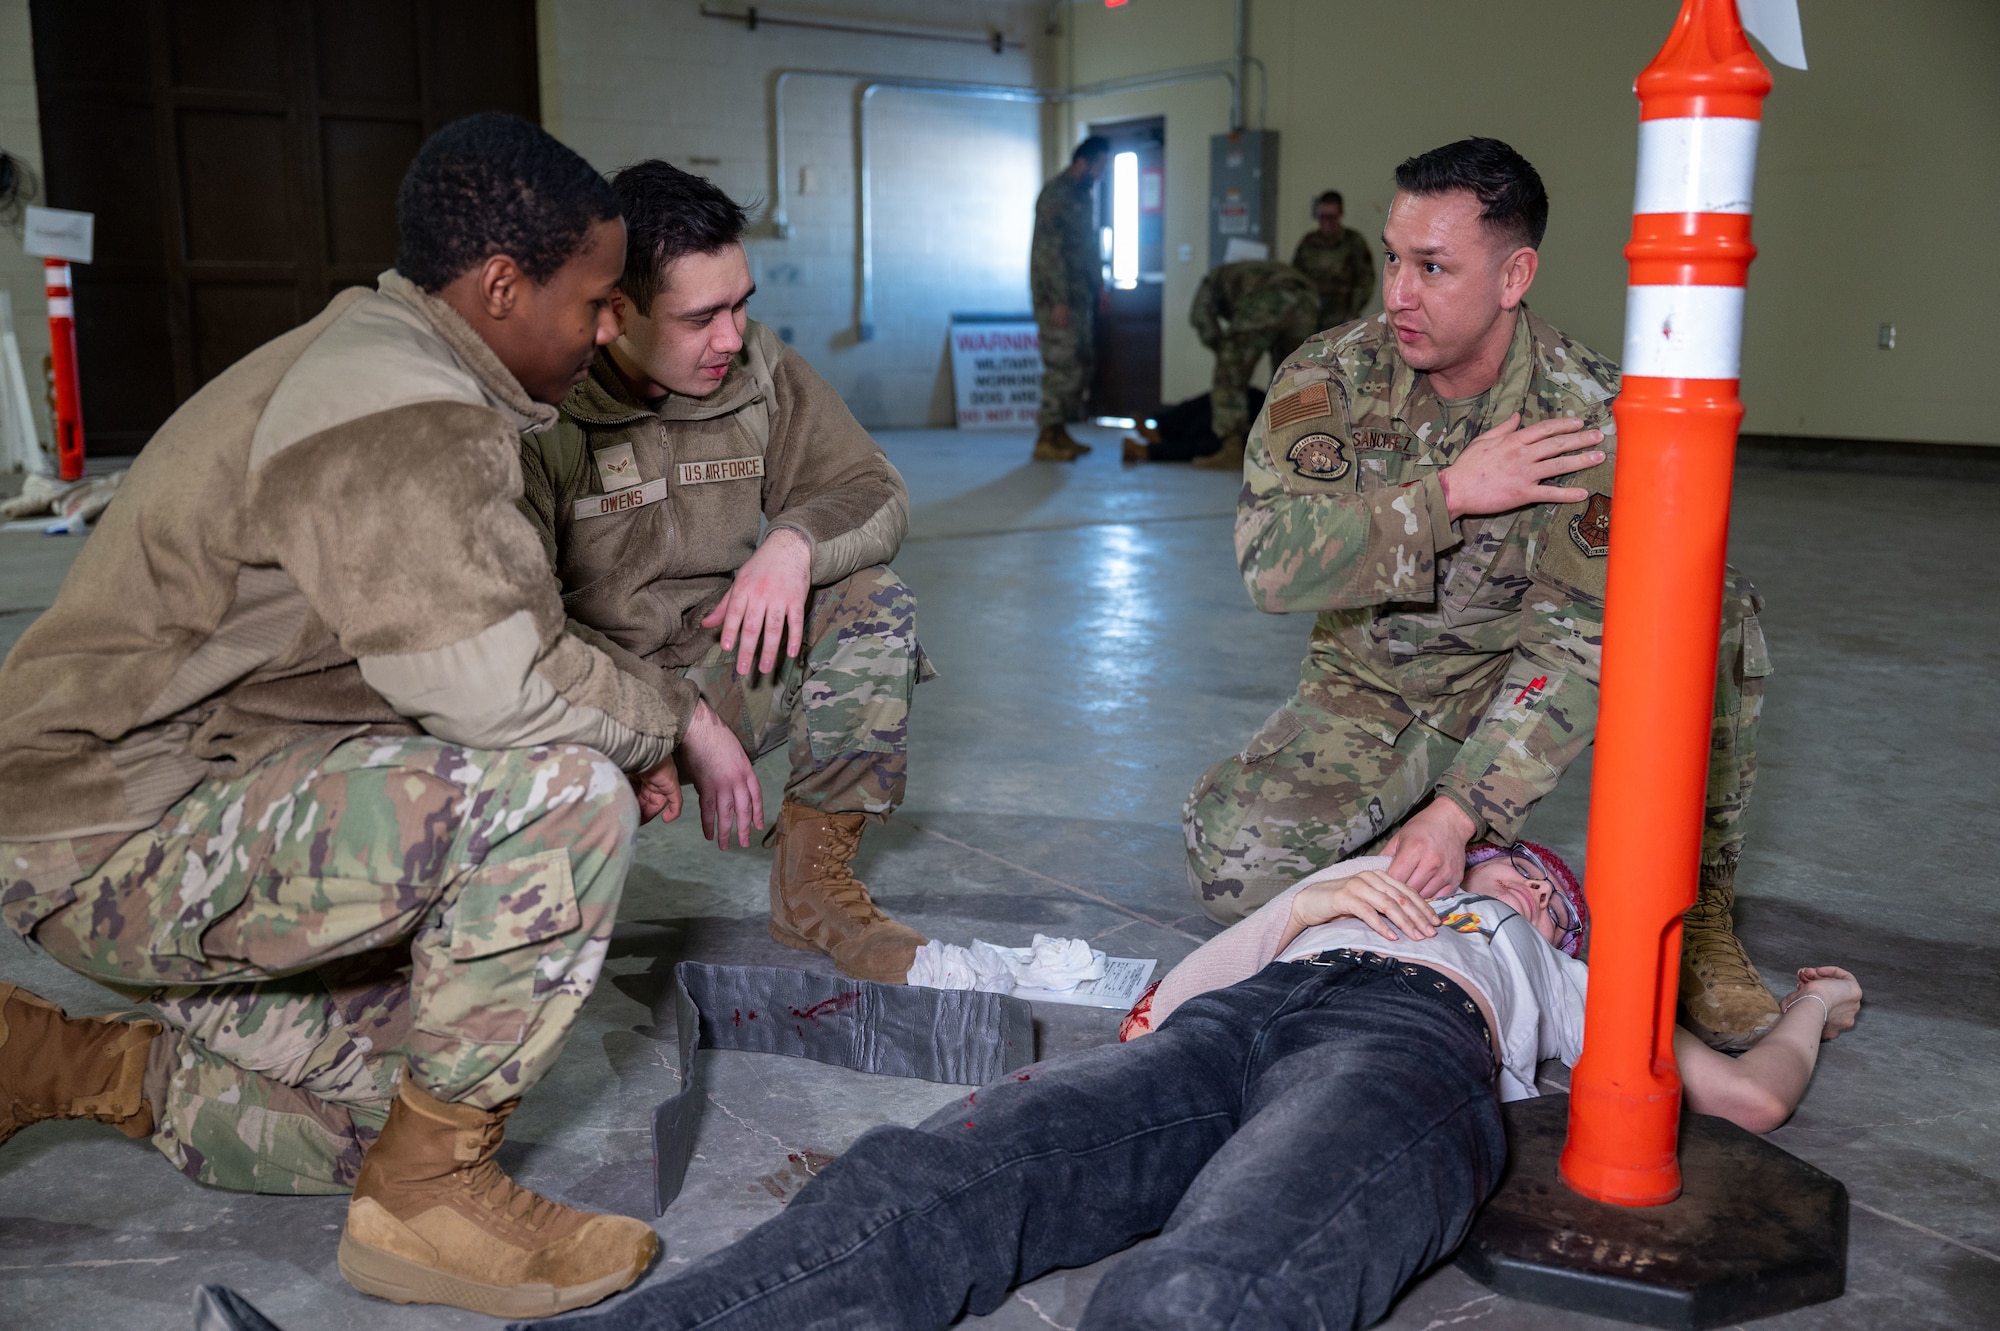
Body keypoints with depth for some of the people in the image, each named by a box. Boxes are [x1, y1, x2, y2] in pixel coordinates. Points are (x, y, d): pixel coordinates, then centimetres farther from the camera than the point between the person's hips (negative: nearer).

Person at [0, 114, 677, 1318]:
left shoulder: (380, 364, 13)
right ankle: (431, 1197, -12)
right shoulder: (400, 416, -22)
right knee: (563, 789, -27)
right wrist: (648, 730, -10)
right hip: (120, 841, -10)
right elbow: (498, 685, -32)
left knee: (403, 1097, 13)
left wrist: (645, 724, 6)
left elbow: (448, 658, 17)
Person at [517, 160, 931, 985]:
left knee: (876, 605, -15)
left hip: (717, 673, 5)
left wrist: (795, 541, -24)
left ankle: (814, 887, -7)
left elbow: (875, 494, 0)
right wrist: (683, 719, -28)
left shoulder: (756, 367, -3)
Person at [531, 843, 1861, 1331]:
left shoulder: (1558, 981, 43)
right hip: (1232, 1025, 3)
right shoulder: (1366, 886, 44)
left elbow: (1749, 1095, 35)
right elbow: (1165, 1007, 32)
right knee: (911, 1194, -30)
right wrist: (1299, 903, 20)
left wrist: (1814, 1005, 54)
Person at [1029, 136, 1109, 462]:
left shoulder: (1083, 193, 15)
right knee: (1063, 364, -11)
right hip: (1057, 295, -10)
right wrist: (1059, 301, -23)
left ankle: (1059, 432, 18)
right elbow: (1050, 251, -20)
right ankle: (1047, 440, -6)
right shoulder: (1056, 194, -14)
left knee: (1083, 362, 11)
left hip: (1080, 292, 10)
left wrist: (1098, 283, 17)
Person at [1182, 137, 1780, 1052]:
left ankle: (1693, 907, -9)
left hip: (1515, 680, -1)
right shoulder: (1329, 379, -13)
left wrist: (1462, 808, -36)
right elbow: (1271, 561, -25)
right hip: (1373, 692, 1)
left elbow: (1579, 634, -25)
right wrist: (1449, 493, -30)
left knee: (1712, 617, -28)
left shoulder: (1587, 411, -18)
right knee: (1235, 863, -24)